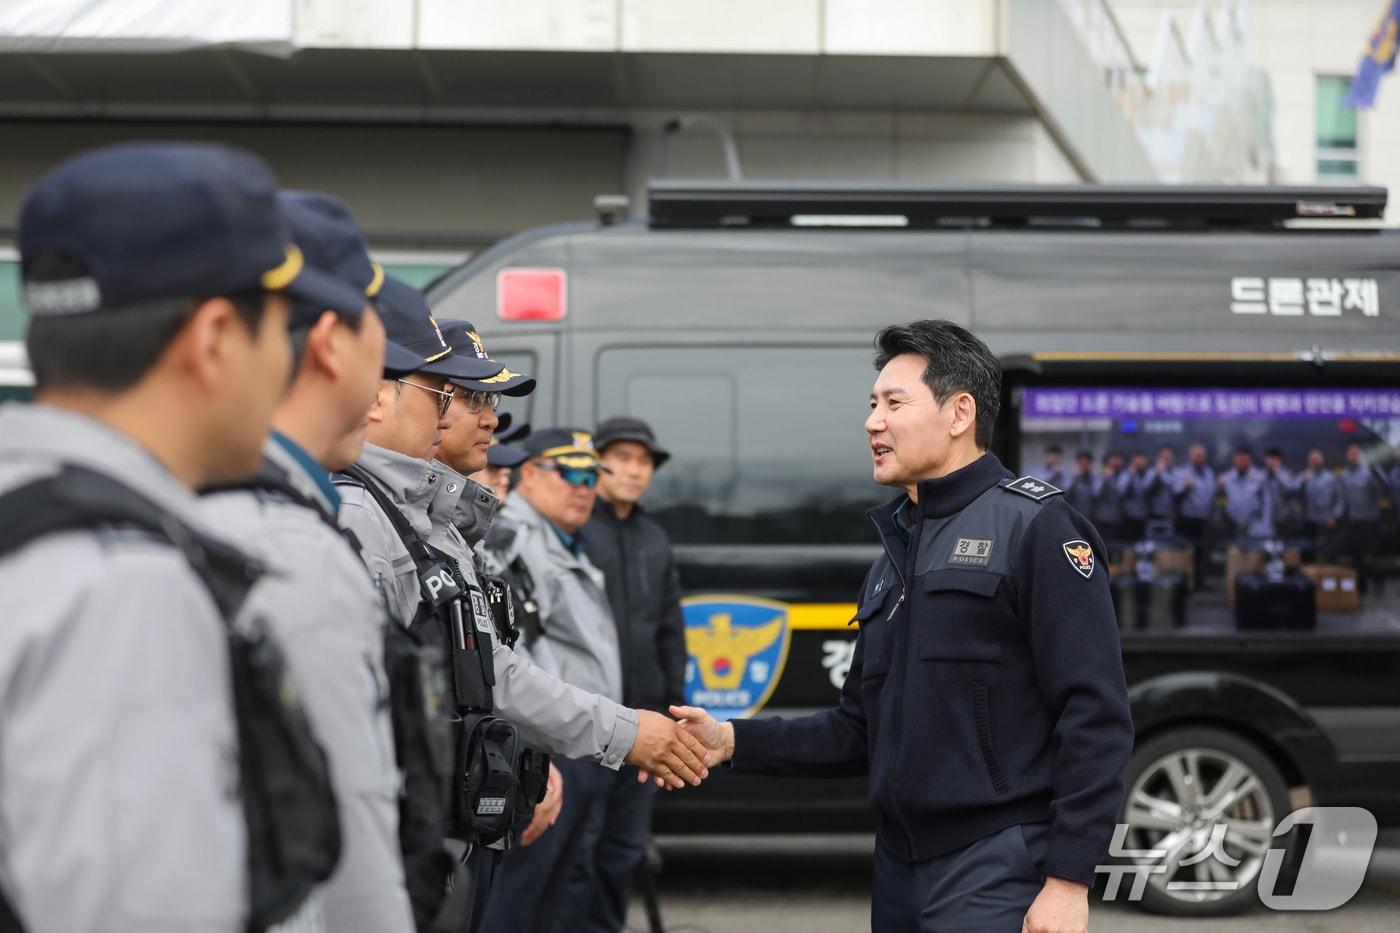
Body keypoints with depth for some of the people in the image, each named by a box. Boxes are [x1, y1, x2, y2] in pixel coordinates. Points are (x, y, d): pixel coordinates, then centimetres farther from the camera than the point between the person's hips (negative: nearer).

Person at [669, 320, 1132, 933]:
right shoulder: (897, 551, 17)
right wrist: (734, 742, 5)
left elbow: (1094, 716, -14)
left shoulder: (1034, 526, -8)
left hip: (998, 879, -7)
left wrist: (1068, 880, -19)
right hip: (900, 874, 8)